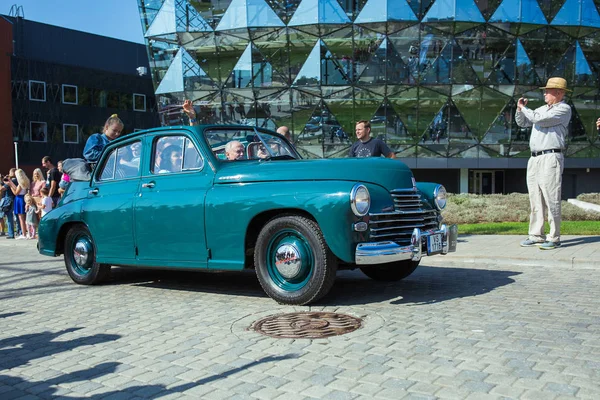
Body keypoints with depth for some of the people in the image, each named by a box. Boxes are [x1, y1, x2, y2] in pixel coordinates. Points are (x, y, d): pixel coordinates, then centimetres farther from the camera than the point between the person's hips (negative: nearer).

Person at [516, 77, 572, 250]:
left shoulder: (564, 109, -3)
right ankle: (536, 235, 13)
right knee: (535, 200, 8)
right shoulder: (542, 109, 21)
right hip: (534, 158, 8)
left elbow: (539, 119, -16)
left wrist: (525, 109, 1)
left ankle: (554, 238, -5)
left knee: (551, 199, -9)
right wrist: (520, 109, 12)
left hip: (551, 158, -8)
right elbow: (522, 122, 30)